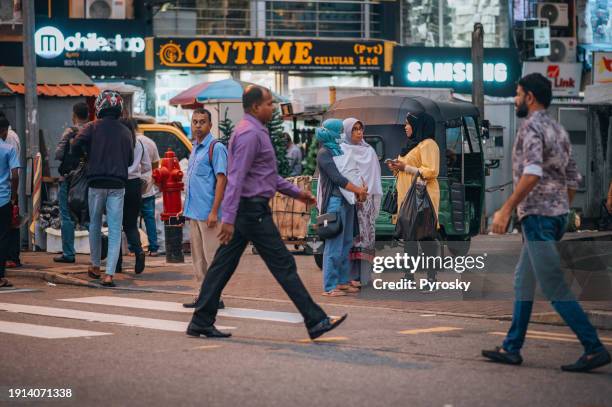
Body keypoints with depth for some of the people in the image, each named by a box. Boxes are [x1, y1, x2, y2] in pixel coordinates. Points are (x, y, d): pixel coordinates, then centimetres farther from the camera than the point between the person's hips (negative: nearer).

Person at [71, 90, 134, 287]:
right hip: (118, 185, 0)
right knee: (115, 230, -1)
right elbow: (130, 160, 10)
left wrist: (88, 155, 9)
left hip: (96, 183, 0)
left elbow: (76, 147, -12)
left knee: (95, 226, 18)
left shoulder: (92, 127, -2)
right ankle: (109, 274, -9)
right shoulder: (125, 132, 4)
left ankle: (95, 266, 29)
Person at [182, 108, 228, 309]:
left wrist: (214, 211, -20)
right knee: (198, 257, 12)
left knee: (212, 255, -5)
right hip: (194, 212, 9)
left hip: (207, 213, -9)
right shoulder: (195, 148, 16)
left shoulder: (216, 148, -10)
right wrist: (187, 207, 18)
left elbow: (221, 180, -15)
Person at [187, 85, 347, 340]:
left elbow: (268, 175, 28)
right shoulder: (249, 134, -16)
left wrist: (296, 192, 26)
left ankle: (201, 323, 10)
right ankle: (315, 321, -2)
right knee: (283, 265, -6)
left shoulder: (256, 132, 18)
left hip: (247, 210, 10)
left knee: (223, 266, 8)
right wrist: (228, 218, -26)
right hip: (253, 209, -10)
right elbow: (236, 178, -22)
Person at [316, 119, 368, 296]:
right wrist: (359, 190, -11)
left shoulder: (340, 150, 16)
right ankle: (329, 286, -7)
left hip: (347, 201, 9)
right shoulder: (324, 153, -8)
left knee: (346, 244, 12)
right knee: (334, 245, -8)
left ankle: (343, 281, 19)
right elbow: (337, 178, -15)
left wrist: (361, 189, 0)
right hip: (335, 202, -9)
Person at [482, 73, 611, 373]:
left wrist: (506, 209, -24)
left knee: (554, 286, -9)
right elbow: (573, 178, 18)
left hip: (537, 214, -10)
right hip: (557, 214, 10)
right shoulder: (558, 130, 17)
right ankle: (511, 348, 19)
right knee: (523, 281, 15)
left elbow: (532, 173, -25)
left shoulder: (531, 127, -12)